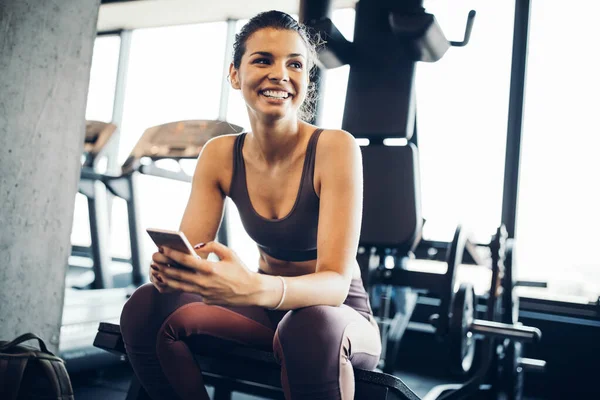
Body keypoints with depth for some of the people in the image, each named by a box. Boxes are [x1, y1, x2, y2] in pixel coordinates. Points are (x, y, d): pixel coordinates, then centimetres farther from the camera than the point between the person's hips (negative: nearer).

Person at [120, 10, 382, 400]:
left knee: (313, 327, -38)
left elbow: (335, 283, -25)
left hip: (340, 317, -3)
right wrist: (169, 266, -31)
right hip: (266, 311, 4)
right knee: (147, 307, -19)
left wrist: (255, 288, -46)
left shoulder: (334, 147, -19)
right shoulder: (219, 155, -4)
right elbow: (184, 254, -6)